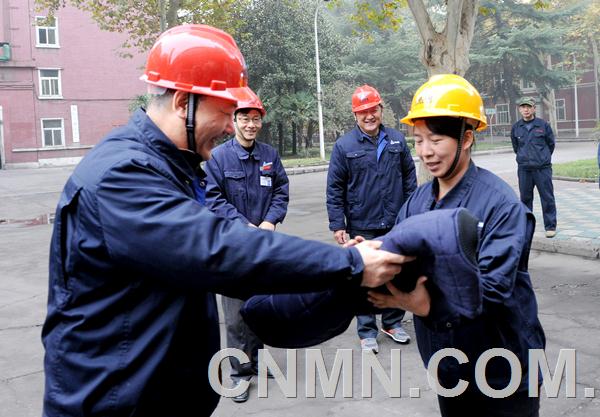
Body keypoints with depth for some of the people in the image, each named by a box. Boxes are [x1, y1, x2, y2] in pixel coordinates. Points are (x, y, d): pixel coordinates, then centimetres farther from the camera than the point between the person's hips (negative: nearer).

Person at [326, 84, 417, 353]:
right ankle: (367, 333, 19)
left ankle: (393, 323, 33)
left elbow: (409, 177, 11)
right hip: (362, 227, -3)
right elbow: (335, 189, -4)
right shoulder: (344, 146, -6)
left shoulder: (397, 140, 4)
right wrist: (337, 225, -7)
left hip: (397, 224, 3)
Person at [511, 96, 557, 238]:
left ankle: (550, 226, 8)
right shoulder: (516, 128, 4)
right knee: (525, 198, 9)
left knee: (547, 198, 0)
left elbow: (551, 144, 9)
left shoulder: (543, 125, -2)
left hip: (543, 168, -2)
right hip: (524, 169, 2)